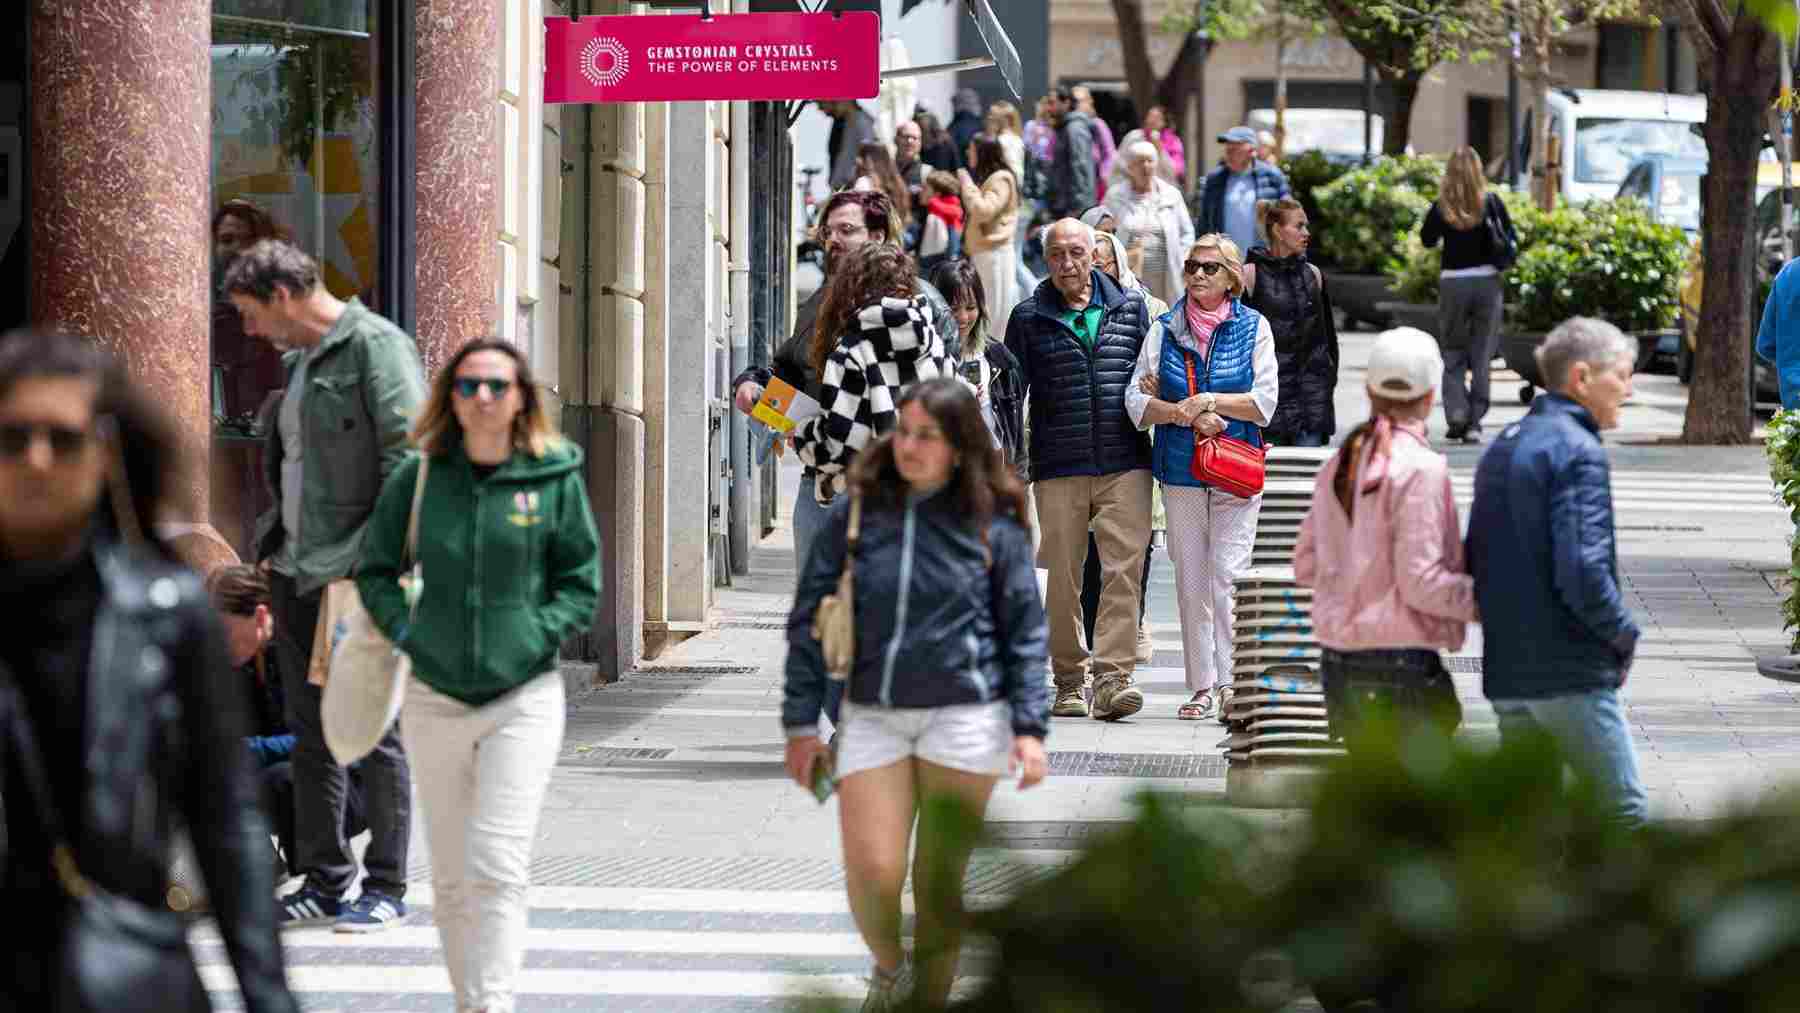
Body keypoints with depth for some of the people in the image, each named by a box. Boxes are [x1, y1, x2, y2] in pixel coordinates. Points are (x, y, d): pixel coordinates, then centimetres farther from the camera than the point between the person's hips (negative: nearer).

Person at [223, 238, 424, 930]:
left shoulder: (375, 346, -10)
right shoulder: (299, 361, 18)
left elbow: (410, 453, -17)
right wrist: (272, 546, 17)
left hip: (357, 574, -9)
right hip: (297, 571, 9)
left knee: (374, 731, -4)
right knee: (310, 730, 11)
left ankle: (385, 886, 1)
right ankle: (324, 879, 17)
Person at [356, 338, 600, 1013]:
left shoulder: (555, 479, -2)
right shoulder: (418, 477, 2)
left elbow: (582, 583, 5)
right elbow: (375, 570, 13)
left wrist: (537, 634, -8)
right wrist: (404, 628, -2)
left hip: (524, 697, -3)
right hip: (435, 697, 3)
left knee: (497, 866, -13)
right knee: (450, 876, 9)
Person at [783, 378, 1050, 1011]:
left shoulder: (992, 524, -3)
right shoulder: (856, 514, 0)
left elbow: (1025, 632, 1)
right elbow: (808, 619, 4)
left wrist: (1030, 727, -5)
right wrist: (801, 722, 1)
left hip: (964, 716, -1)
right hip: (872, 716, 1)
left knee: (939, 883, 2)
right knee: (872, 874, -5)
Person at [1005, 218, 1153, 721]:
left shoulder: (1131, 308, 9)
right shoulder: (1029, 317, 6)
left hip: (1125, 465, 0)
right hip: (1058, 468, 0)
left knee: (1124, 570, -12)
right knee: (1063, 579, 3)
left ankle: (1113, 677, -16)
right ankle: (1070, 681, 14)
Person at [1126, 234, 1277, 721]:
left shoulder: (1253, 328, 2)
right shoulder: (1165, 329, 7)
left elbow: (1265, 402, -4)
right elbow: (1136, 402, 2)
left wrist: (1208, 401, -11)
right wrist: (1186, 414, -13)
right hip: (1181, 472, 3)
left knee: (1227, 578, -10)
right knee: (1190, 581, 4)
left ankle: (1232, 682, -7)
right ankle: (1202, 686, 9)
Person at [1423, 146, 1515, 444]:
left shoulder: (1441, 207, -5)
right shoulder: (1491, 203, -5)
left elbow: (1427, 240, 8)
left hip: (1452, 283, 0)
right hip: (1487, 282, 0)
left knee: (1453, 355, 14)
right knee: (1481, 355, 8)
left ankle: (1456, 417, -1)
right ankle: (1474, 423, 5)